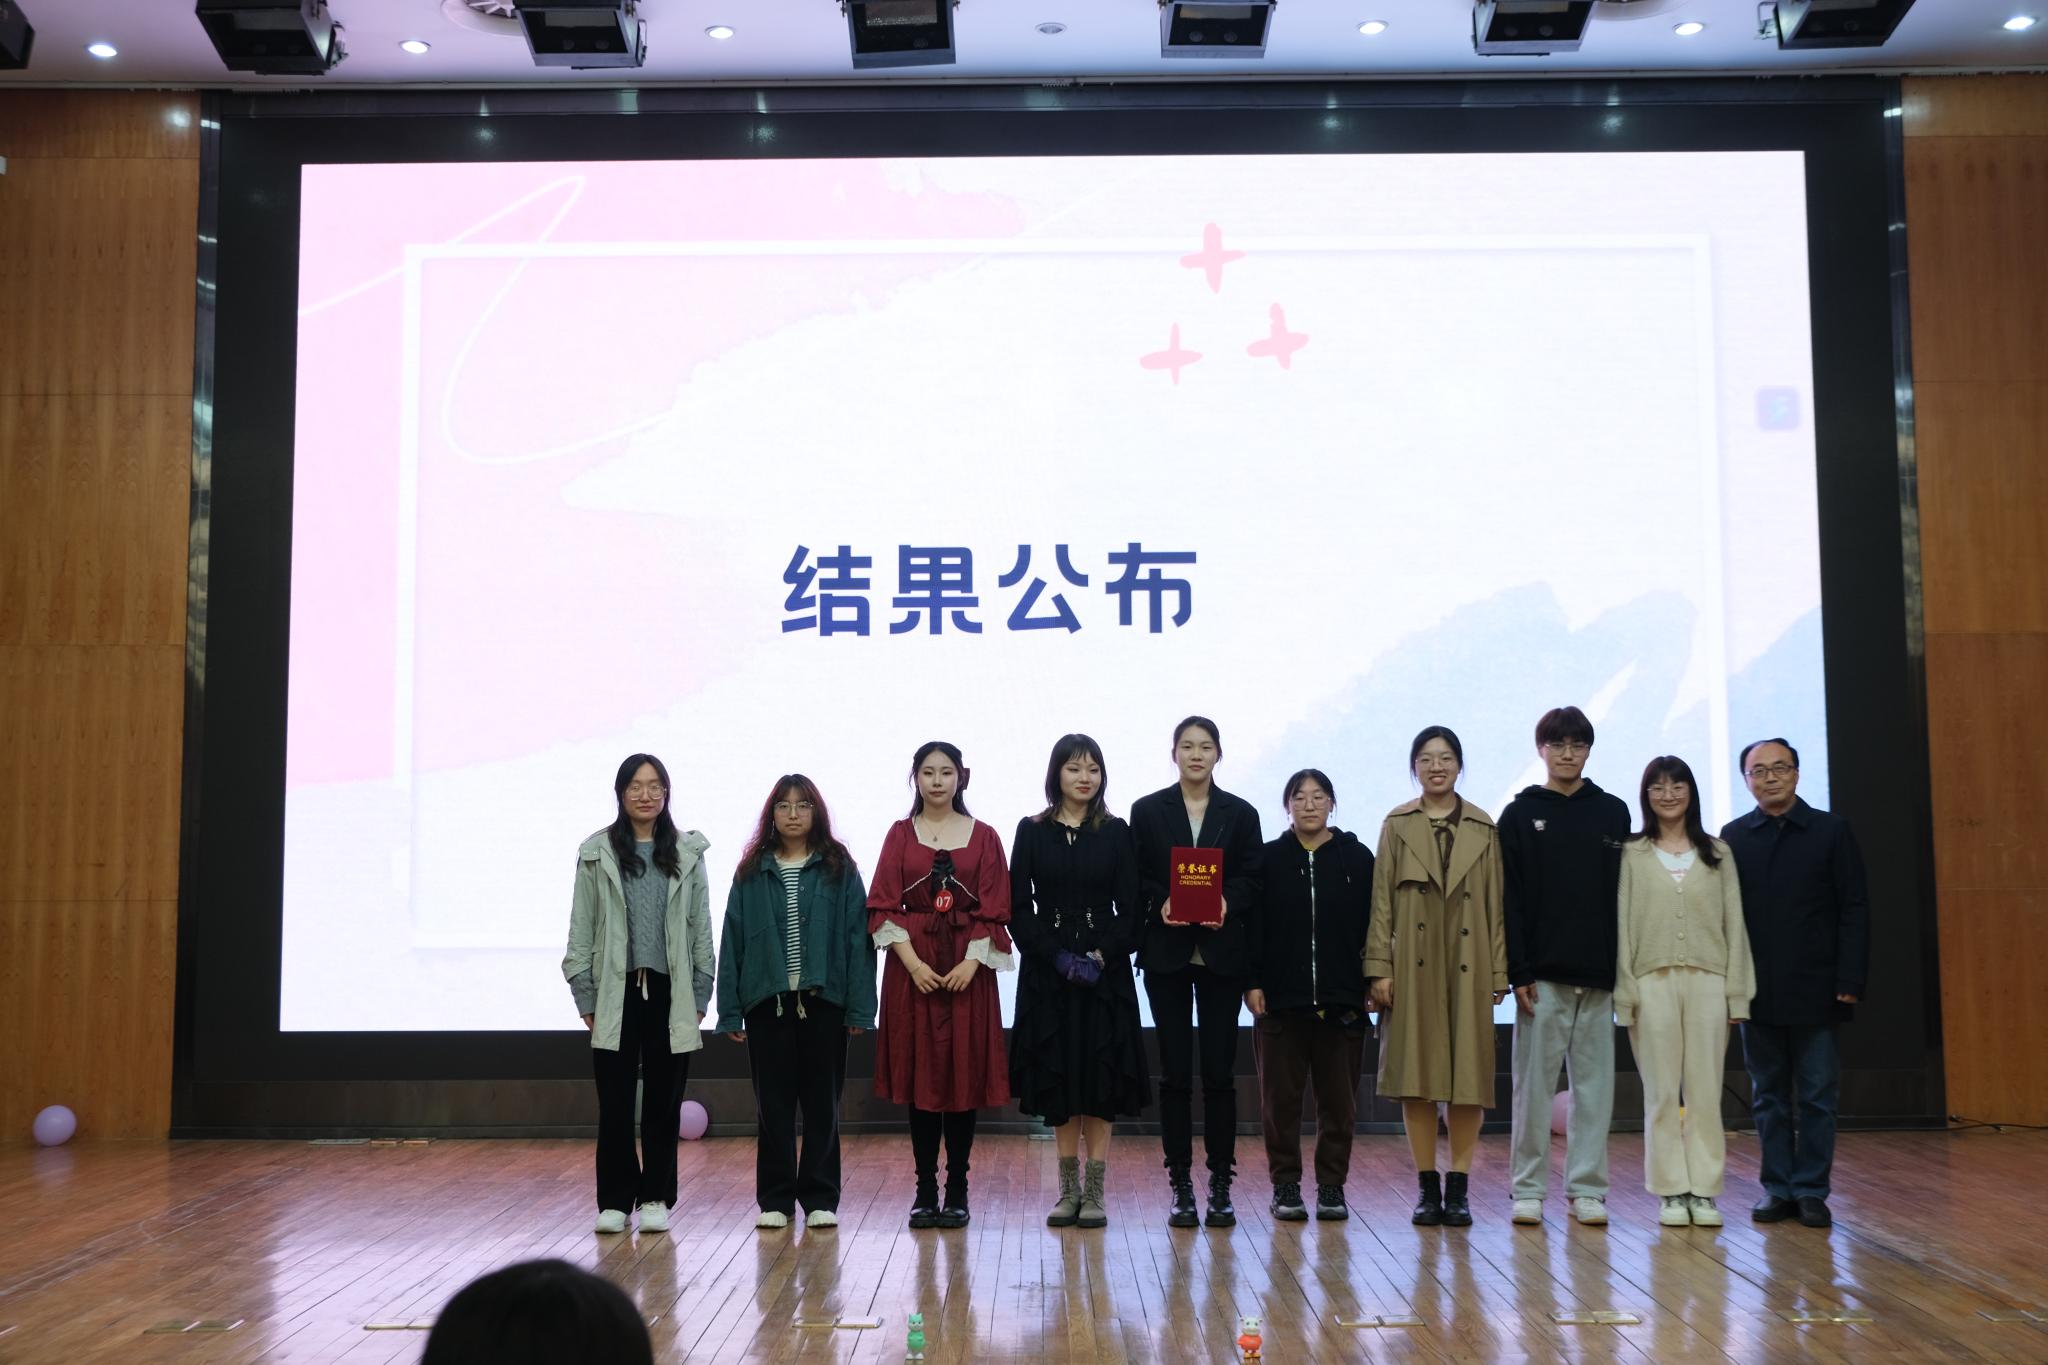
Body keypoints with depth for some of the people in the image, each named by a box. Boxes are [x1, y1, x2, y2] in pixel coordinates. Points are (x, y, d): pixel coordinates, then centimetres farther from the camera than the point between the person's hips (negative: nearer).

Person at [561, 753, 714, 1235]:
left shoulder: (688, 853, 7)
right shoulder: (598, 853, 3)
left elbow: (701, 928, 7)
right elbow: (581, 928, 3)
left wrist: (700, 995, 3)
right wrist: (585, 996, -1)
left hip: (670, 993, 1)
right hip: (616, 993, -1)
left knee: (664, 1100, 5)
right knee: (614, 1101, 1)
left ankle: (655, 1197, 15)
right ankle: (615, 1200, 11)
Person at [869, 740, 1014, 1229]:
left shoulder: (983, 837, 5)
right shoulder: (901, 834, 6)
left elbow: (994, 910, 1)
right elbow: (883, 906, 0)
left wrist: (971, 962, -12)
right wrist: (913, 962, -11)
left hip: (967, 966, 0)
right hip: (913, 965, 0)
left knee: (965, 1072, 0)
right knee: (920, 1071, 1)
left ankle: (957, 1188, 7)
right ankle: (926, 1188, 7)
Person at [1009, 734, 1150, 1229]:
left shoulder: (1116, 833, 4)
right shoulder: (1031, 831, 3)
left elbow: (1131, 910, 1)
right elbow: (1018, 907, -1)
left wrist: (1100, 957, -13)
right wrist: (1059, 957, -11)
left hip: (1105, 969, 0)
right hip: (1047, 969, 1)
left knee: (1100, 1076, -1)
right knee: (1059, 1077, 4)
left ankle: (1095, 1192, 5)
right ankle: (1069, 1190, 13)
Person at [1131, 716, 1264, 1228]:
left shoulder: (1241, 814, 6)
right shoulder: (1147, 811, 5)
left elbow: (1252, 880, 3)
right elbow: (1136, 879, 3)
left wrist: (1227, 902, -16)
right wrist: (1161, 903, -15)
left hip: (1222, 953, 0)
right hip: (1167, 954, 0)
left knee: (1219, 1070, 1)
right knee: (1175, 1071, 2)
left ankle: (1220, 1183, 8)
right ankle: (1181, 1184, 8)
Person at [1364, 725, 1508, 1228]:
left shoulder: (1484, 829, 8)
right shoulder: (1397, 825, 6)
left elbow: (1496, 904, 6)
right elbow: (1381, 902, 3)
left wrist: (1500, 971, 1)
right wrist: (1379, 967, -5)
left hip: (1468, 966, 0)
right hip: (1413, 965, 0)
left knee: (1468, 1072, 1)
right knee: (1416, 1072, 1)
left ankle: (1459, 1187, 9)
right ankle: (1428, 1187, 9)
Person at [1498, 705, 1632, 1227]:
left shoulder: (1613, 813, 10)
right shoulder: (1521, 815, 4)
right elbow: (1510, 899, -1)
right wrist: (1518, 971, -9)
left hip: (1598, 974, 2)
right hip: (1543, 973, -2)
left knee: (1594, 1083, 4)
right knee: (1534, 1083, 0)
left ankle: (1587, 1188, 11)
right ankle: (1528, 1189, 7)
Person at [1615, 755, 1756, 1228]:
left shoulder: (1718, 854, 11)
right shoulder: (1632, 855, 5)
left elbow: (1734, 922, 8)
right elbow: (1621, 925, 2)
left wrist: (1736, 991, 2)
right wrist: (1625, 992, -4)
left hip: (1707, 981, 1)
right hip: (1652, 981, -1)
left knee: (1706, 1090, 1)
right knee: (1662, 1091, 1)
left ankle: (1704, 1190, 8)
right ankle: (1672, 1192, 7)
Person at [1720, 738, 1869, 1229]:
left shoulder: (1832, 831, 3)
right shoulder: (1733, 837, 7)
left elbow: (1854, 910, 0)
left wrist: (1849, 981, -8)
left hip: (1815, 990, -1)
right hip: (1757, 991, 2)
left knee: (1817, 1096, 3)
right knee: (1769, 1095, 7)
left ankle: (1811, 1190, 10)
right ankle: (1778, 1188, 13)